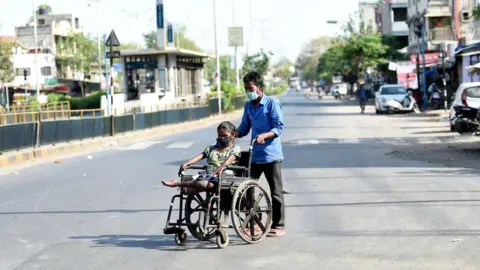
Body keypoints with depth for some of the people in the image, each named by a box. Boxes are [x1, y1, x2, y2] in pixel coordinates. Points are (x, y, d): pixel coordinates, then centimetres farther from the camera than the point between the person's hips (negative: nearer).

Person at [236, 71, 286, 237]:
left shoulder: (272, 103, -8)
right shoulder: (248, 106, 11)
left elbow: (279, 127, -13)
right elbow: (244, 128, 17)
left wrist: (264, 136, -29)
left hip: (271, 155, -6)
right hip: (254, 155, 6)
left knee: (276, 192, 3)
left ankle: (278, 226, 12)